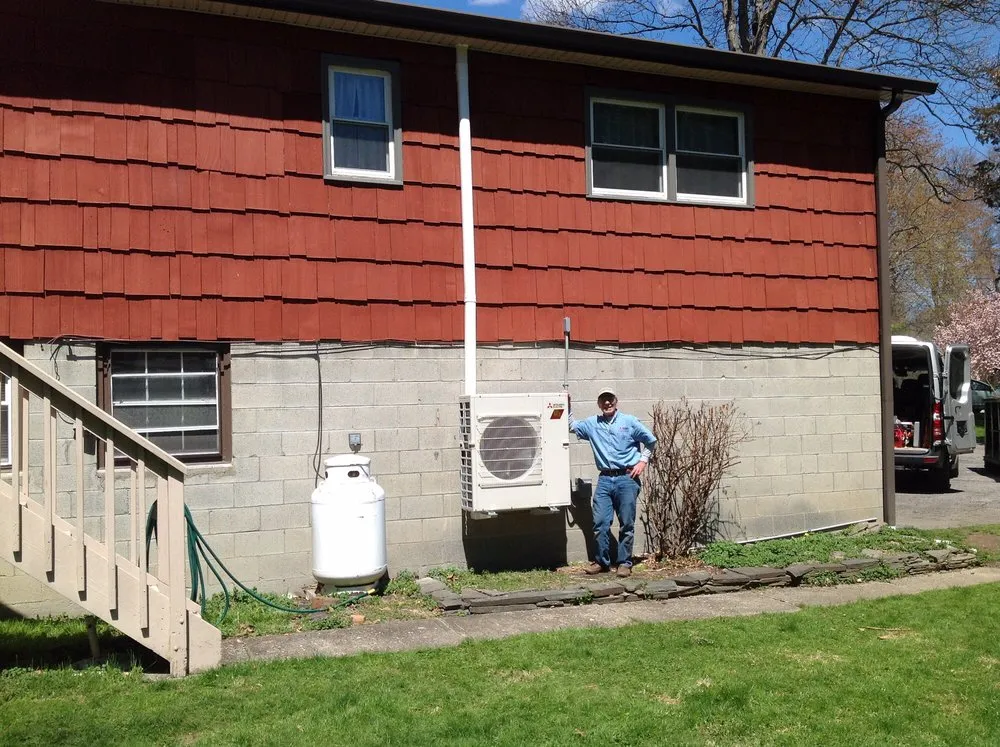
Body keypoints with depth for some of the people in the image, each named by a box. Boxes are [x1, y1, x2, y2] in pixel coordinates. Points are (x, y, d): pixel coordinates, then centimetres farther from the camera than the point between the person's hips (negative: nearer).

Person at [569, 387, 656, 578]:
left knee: (626, 524, 0)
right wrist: (568, 406, 12)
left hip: (627, 478, -3)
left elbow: (651, 441, 9)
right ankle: (602, 561, 13)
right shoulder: (592, 424, 10)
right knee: (600, 523, 0)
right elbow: (572, 426, 24)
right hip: (605, 479, 3)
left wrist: (643, 461, 0)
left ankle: (624, 563, 9)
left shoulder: (629, 421, 2)